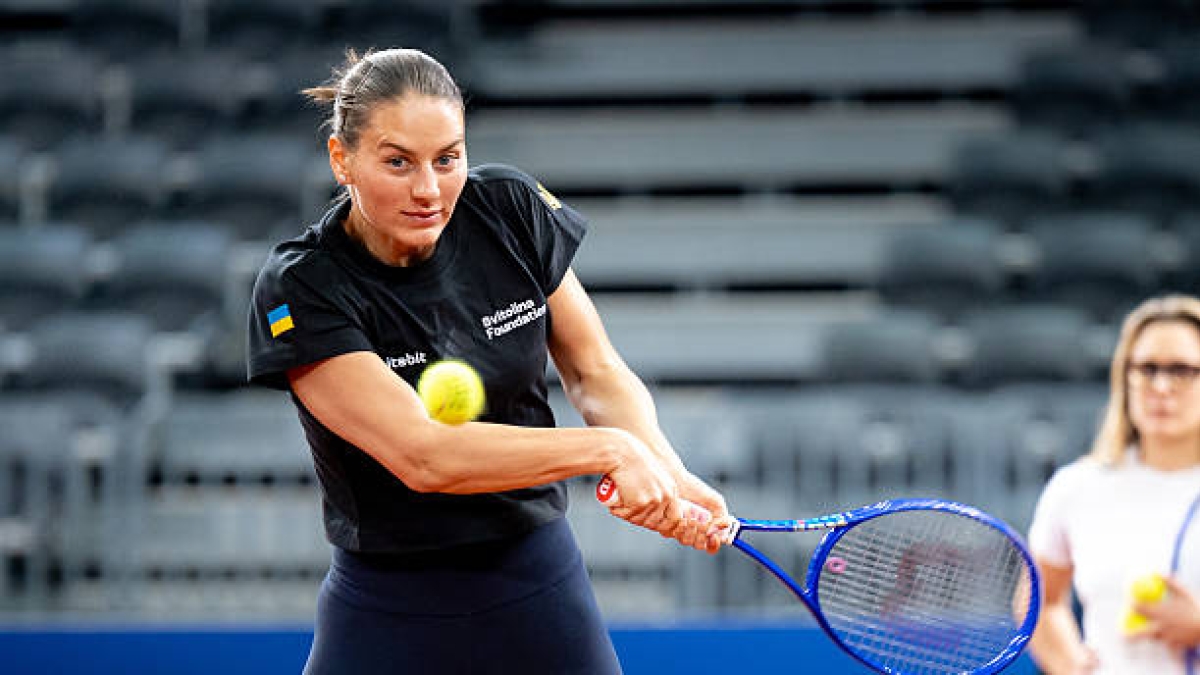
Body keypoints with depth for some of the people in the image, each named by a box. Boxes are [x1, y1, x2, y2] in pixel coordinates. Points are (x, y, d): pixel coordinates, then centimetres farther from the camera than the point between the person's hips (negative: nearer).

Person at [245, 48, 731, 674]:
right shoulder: (299, 288, -19)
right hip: (388, 617, -3)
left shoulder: (510, 209, -7)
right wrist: (609, 449, -30)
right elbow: (422, 455, -27)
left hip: (543, 596, 3)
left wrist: (670, 475, -19)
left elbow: (596, 372, 0)